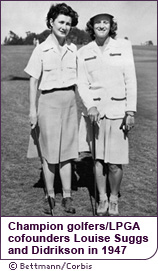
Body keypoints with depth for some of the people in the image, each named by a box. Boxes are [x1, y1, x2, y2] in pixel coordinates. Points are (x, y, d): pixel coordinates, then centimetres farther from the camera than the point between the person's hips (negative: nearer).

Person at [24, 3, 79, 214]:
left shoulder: (73, 50, 5)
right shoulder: (41, 50, -4)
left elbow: (75, 79, 12)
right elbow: (33, 81, -2)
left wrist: (77, 102, 9)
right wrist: (32, 109, -6)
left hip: (70, 101, 3)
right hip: (49, 101, -3)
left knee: (66, 151, 6)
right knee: (49, 152, 4)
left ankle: (67, 196, 14)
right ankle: (50, 196, 17)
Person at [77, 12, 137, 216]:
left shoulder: (123, 46, 1)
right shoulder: (83, 53, 5)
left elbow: (130, 80, 0)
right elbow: (82, 84, 1)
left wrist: (131, 111, -5)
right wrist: (90, 106, -16)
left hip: (118, 110, -1)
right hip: (94, 109, 2)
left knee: (115, 162, -1)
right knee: (98, 158, 7)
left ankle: (114, 199, 21)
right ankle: (102, 198, 24)